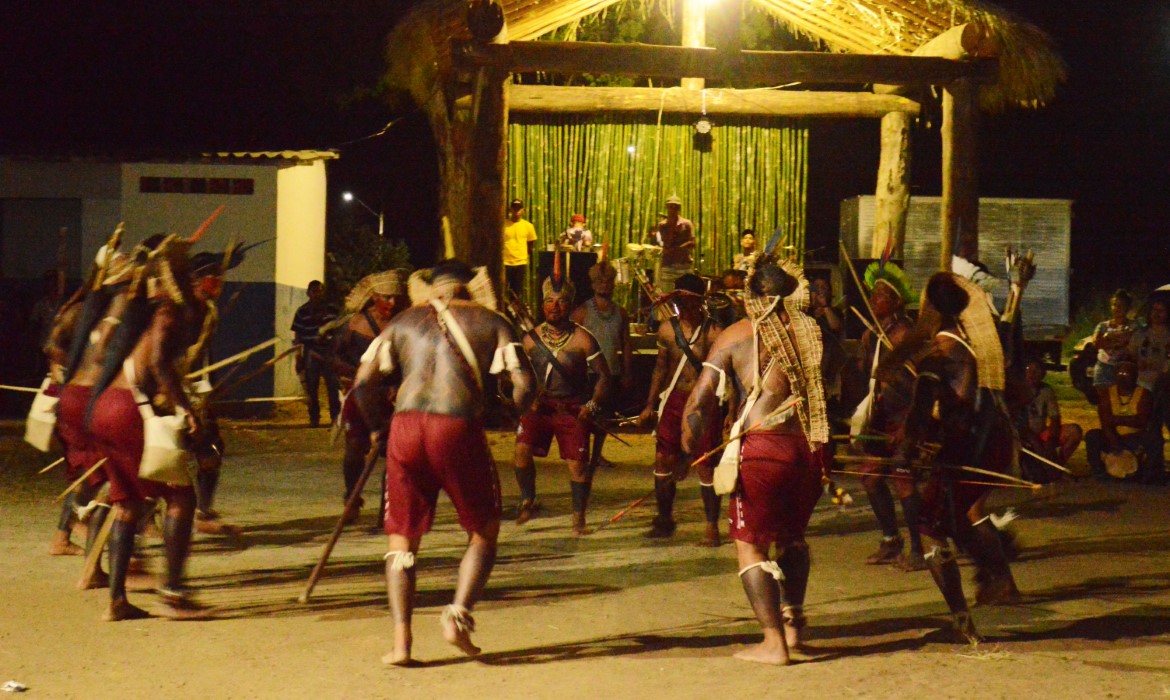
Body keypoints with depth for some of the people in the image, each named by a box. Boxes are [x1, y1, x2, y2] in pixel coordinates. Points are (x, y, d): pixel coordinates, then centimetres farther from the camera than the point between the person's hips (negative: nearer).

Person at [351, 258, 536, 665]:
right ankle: (459, 612, -3)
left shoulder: (402, 323, 19)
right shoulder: (490, 322, 14)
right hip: (459, 429, -2)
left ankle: (401, 639, 0)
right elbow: (524, 384, 2)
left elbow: (363, 384, 8)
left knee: (401, 538, 12)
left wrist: (377, 426, 23)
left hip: (406, 427, 2)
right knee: (484, 531, 17)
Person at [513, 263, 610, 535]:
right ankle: (527, 500, 6)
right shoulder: (531, 339, 2)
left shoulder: (582, 339, -6)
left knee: (577, 463, -4)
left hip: (573, 408, -2)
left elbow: (603, 375, -2)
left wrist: (592, 405, -14)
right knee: (522, 449, -17)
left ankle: (579, 518, 12)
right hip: (539, 406, 2)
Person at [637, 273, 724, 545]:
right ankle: (664, 520, 22)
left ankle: (712, 527, 6)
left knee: (705, 466, -3)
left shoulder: (712, 333, -10)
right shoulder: (667, 329, 5)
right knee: (663, 459, 6)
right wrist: (650, 405, 16)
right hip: (674, 401, 5)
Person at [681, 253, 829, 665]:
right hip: (812, 447, 4)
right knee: (792, 535, 27)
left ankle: (773, 642, -1)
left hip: (763, 447, -4)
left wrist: (689, 444, 8)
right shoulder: (815, 332, 9)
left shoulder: (735, 337, 1)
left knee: (751, 544, 6)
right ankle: (793, 618, 21)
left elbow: (701, 400, -2)